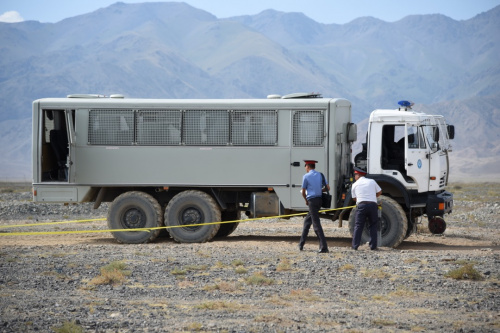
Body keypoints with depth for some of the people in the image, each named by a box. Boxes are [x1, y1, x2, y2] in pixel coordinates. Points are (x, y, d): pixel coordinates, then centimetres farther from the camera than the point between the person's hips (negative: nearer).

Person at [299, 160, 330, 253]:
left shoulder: (306, 176, -5)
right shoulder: (320, 175, 10)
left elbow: (303, 192, 0)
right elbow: (328, 188, 9)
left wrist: (306, 200, 18)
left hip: (312, 200, -7)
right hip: (320, 199, 7)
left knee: (316, 224, -9)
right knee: (307, 220, 21)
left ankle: (324, 247, -16)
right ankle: (301, 244, 26)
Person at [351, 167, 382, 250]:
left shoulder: (355, 185, 8)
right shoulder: (372, 181, 11)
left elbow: (354, 198, 13)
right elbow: (379, 192, 20)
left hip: (361, 205, -1)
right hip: (373, 205, 1)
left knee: (358, 226, 3)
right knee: (373, 225, 10)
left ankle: (355, 246, -4)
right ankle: (373, 246, 5)